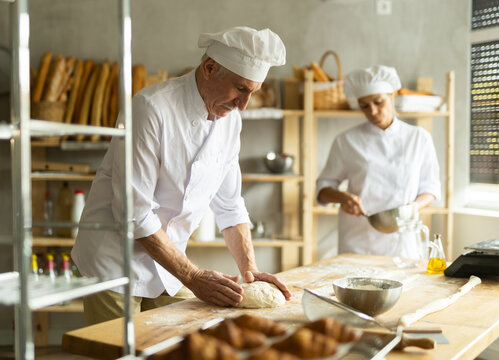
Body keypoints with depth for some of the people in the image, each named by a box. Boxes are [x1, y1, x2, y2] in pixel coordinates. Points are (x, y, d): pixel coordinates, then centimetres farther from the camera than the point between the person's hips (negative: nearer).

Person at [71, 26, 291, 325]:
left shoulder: (230, 120, 1)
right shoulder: (152, 107, -23)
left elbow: (229, 205, 8)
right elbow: (134, 213, -24)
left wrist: (250, 268, -4)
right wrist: (193, 277, -23)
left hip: (169, 264, 6)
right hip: (116, 262, -6)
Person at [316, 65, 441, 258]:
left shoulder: (419, 138, 4)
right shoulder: (347, 141, 1)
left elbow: (430, 187, 9)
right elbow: (323, 188, 6)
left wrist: (416, 205, -12)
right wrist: (342, 197, -15)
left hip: (400, 240, 1)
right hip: (357, 241, -1)